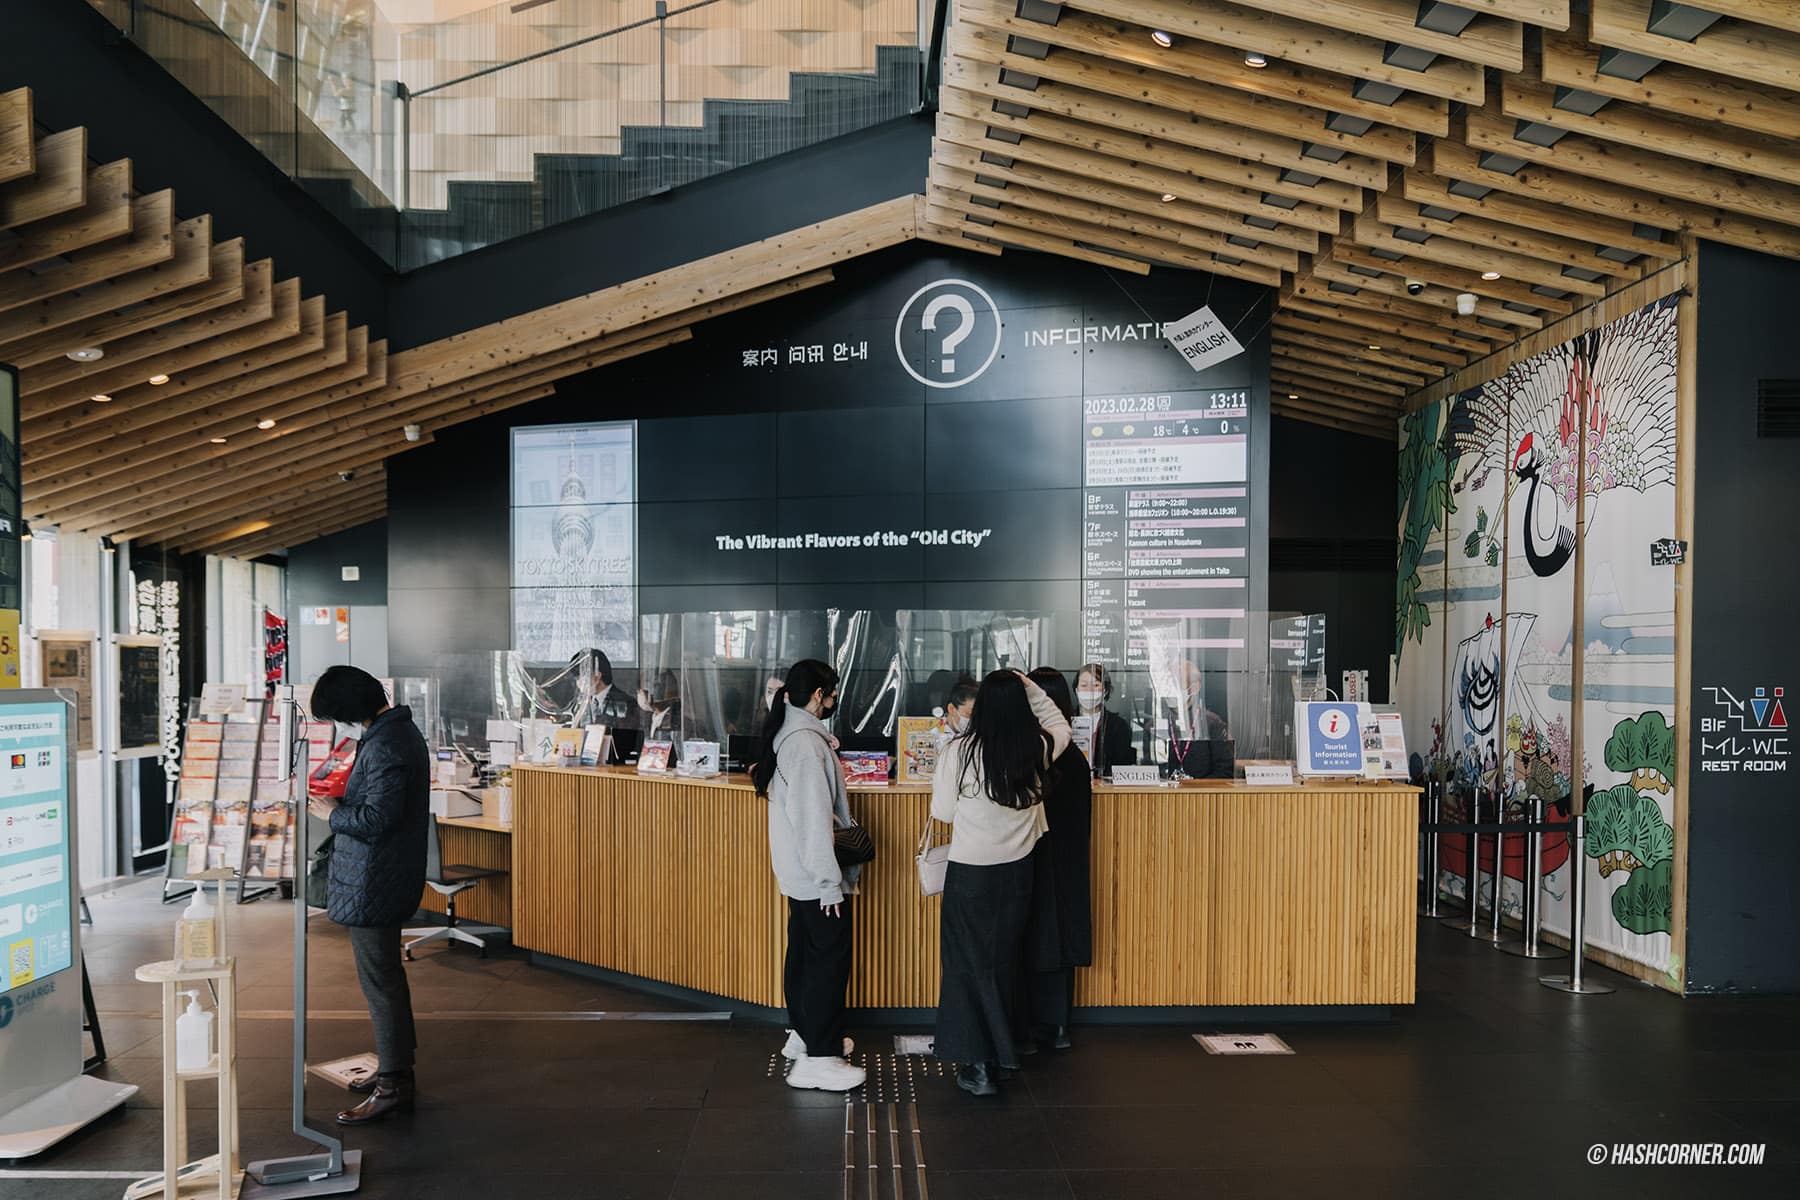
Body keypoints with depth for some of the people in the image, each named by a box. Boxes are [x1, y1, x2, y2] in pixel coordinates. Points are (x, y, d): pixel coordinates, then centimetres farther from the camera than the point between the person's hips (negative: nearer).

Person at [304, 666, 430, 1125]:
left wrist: (332, 813, -12)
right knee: (387, 975, 20)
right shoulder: (403, 730, 10)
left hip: (374, 882, -11)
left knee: (379, 980, -2)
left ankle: (394, 1085, 6)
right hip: (393, 878, 11)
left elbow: (378, 817, -27)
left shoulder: (385, 745, -23)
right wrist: (342, 800, 10)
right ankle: (396, 1066, 32)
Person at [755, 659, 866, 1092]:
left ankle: (805, 1035, 33)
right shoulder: (805, 743, -23)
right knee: (830, 958, -4)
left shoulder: (790, 734, 9)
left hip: (799, 871, 10)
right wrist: (829, 881, -21)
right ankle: (817, 1059, 1)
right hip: (816, 875, -10)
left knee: (804, 951, 19)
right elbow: (813, 819, -24)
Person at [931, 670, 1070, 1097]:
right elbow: (1060, 726, 17)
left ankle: (980, 1066, 11)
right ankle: (1000, 1053, 31)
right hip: (1018, 870, 4)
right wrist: (1031, 688, 13)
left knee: (970, 962, 8)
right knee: (1006, 960, 18)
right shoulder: (1037, 749, -7)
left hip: (970, 872, -3)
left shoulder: (959, 751, -16)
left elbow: (943, 812, -5)